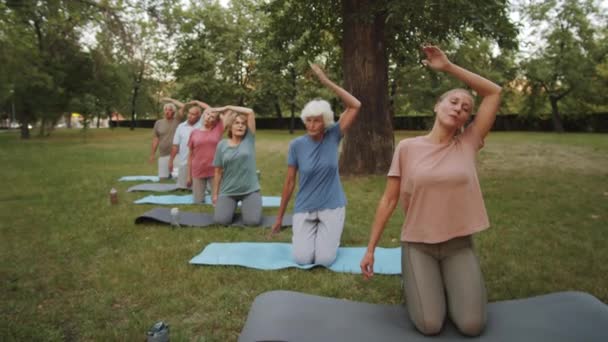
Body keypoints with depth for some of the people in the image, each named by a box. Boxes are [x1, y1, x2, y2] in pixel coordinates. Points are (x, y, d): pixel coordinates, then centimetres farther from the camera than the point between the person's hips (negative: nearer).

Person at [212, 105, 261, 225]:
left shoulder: (249, 139, -2)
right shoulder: (222, 145, 1)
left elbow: (250, 112, -11)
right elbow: (218, 171, 5)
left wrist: (227, 107, -6)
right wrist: (215, 193, 6)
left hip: (250, 190, -1)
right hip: (228, 191, 1)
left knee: (253, 221, -14)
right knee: (221, 220, -14)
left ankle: (244, 205, 20)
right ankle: (233, 206, 20)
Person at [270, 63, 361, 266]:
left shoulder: (333, 136, -7)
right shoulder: (297, 145, -8)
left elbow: (355, 105, -15)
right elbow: (289, 182, -2)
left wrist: (326, 82, -21)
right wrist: (280, 217, 3)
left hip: (332, 207, 0)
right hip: (304, 208, 0)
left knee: (324, 260, -10)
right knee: (302, 259, -11)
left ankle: (326, 232, 23)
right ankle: (310, 232, 22)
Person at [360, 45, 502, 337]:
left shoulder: (467, 144, -1)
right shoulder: (407, 148, -5)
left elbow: (494, 93, -5)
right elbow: (389, 200, -3)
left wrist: (448, 67, -8)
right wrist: (370, 249, -3)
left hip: (459, 246, 2)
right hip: (418, 245, -1)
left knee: (472, 326, -11)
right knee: (429, 326, -14)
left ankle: (449, 283, 20)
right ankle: (416, 283, 18)